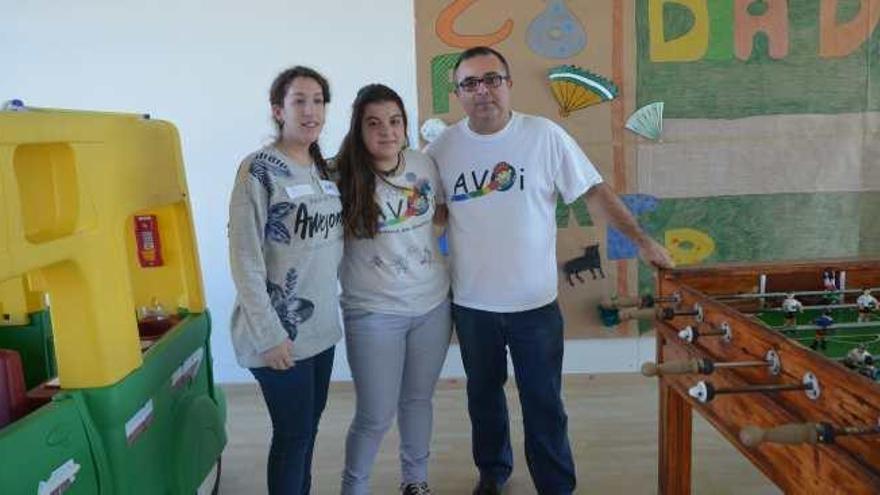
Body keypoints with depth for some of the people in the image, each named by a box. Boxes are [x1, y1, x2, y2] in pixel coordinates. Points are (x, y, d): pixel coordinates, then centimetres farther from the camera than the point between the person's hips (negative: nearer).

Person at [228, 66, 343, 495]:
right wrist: (270, 335, -18)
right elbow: (244, 259, -16)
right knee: (294, 433, 4)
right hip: (280, 331, -6)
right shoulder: (259, 170, -13)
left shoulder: (325, 169, 8)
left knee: (308, 427, 17)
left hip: (321, 325, 7)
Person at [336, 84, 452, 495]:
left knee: (418, 400, 19)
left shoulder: (425, 164, -2)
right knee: (376, 415, 3)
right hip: (374, 313, -4)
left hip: (433, 304, 4)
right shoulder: (343, 176, -15)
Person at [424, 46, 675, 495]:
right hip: (471, 304, 3)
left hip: (534, 302, -2)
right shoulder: (443, 147, -3)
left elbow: (594, 192, -7)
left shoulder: (545, 136, -9)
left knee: (544, 403, 8)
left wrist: (642, 241, -11)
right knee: (483, 394, 21)